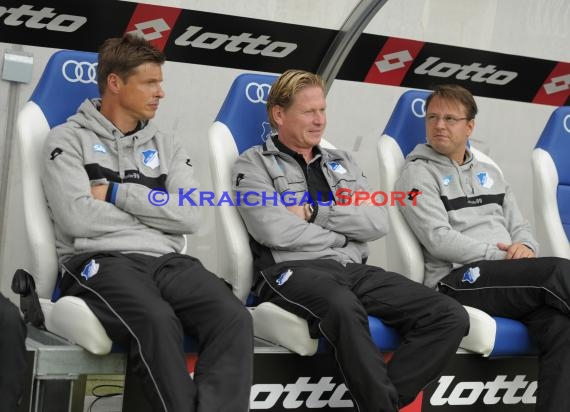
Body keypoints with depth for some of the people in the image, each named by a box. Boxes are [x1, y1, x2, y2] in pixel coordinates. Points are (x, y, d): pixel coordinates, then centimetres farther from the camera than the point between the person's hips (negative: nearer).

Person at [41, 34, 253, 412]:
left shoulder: (166, 146, 21)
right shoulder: (69, 139, 8)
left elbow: (190, 217, 4)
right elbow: (78, 219, -9)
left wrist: (116, 193, -1)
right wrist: (155, 209, 3)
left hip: (168, 262, 4)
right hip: (101, 262, -4)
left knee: (234, 318, -27)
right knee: (158, 321, -37)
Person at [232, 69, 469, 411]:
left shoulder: (343, 163, 23)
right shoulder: (254, 164, 7)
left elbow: (378, 223, 8)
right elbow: (274, 231, -11)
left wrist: (314, 212, -3)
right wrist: (341, 234, 2)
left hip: (356, 271, 6)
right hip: (295, 271, -6)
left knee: (451, 316, -16)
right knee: (343, 307, -42)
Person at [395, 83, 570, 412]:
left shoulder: (489, 172, 26)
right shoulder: (419, 173, 5)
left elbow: (519, 225, 21)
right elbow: (439, 240, -9)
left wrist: (525, 247, -5)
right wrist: (501, 255, -14)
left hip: (512, 281, 6)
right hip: (458, 280, -6)